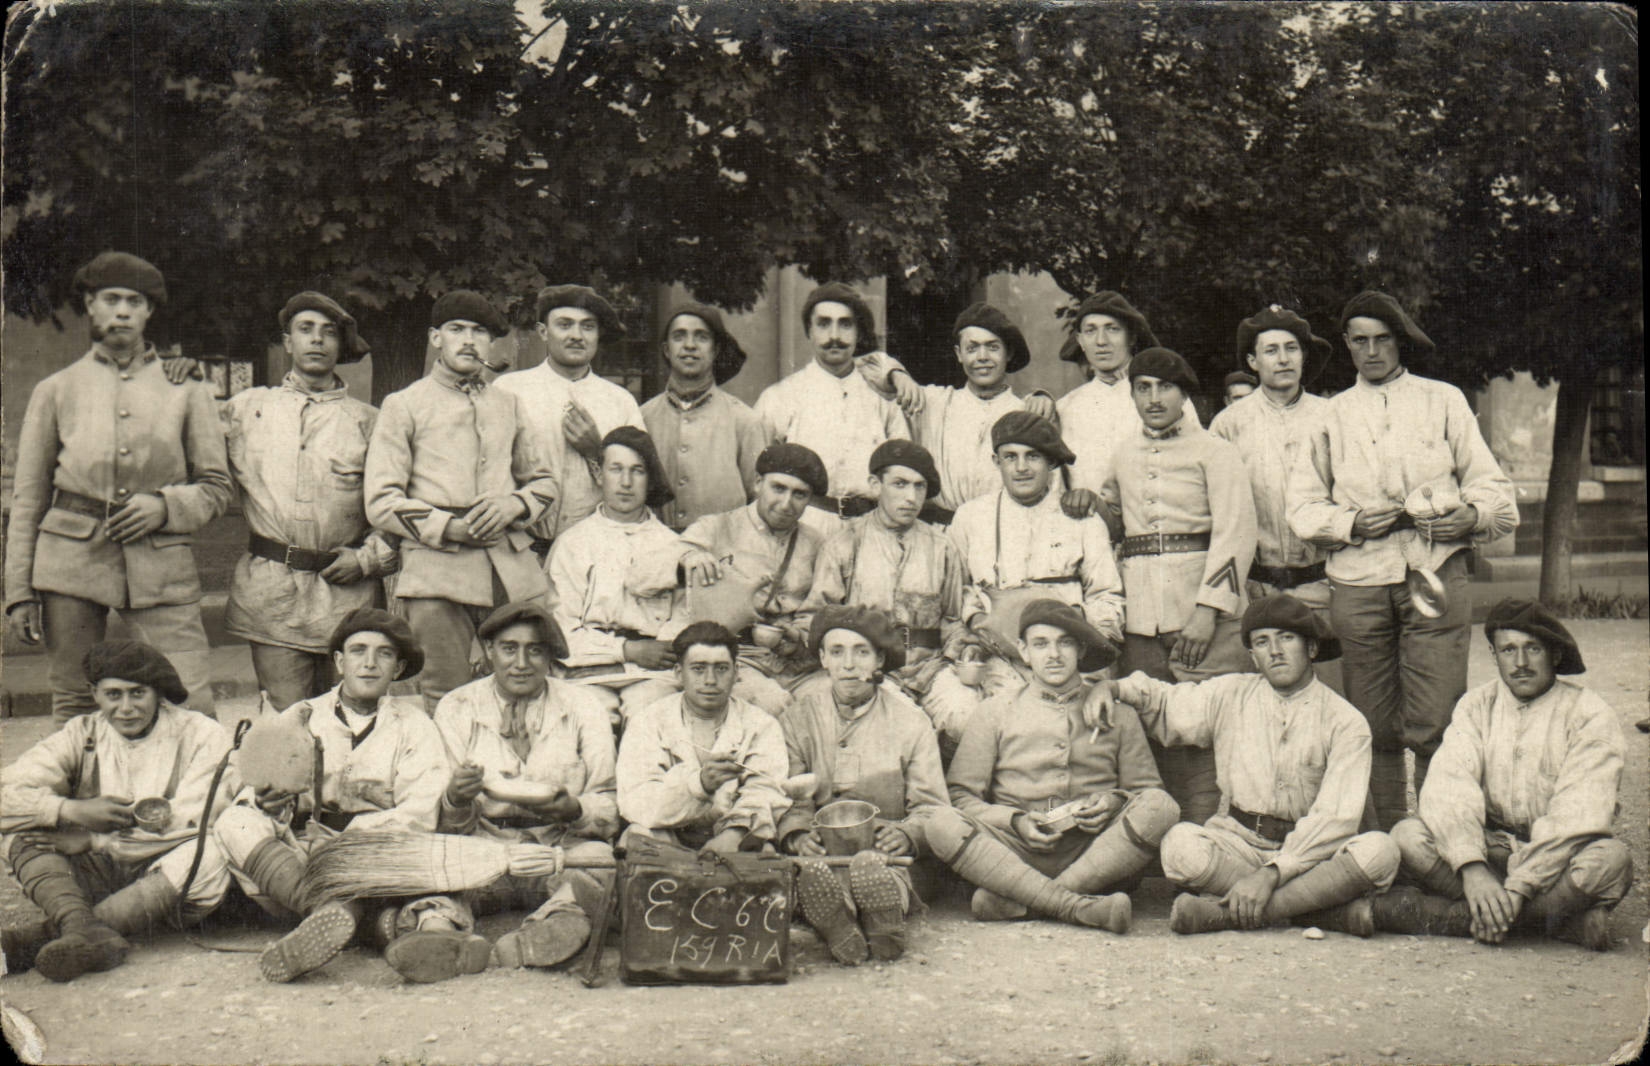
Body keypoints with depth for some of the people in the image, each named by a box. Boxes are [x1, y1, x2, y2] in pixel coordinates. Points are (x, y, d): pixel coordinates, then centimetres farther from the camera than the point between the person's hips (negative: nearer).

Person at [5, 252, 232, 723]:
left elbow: (217, 486, 14)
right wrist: (19, 591, 5)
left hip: (161, 563, 0)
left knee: (194, 710, -10)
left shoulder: (185, 391, 11)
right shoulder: (56, 390, 12)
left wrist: (164, 506, -7)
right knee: (74, 711, 4)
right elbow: (27, 497, 12)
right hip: (72, 560, 1)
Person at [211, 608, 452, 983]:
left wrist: (349, 839, -18)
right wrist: (266, 801, -22)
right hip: (302, 855, 1)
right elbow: (255, 792, 4)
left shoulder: (413, 725, 13)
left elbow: (419, 814, -1)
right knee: (235, 822, -25)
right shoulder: (299, 720, 17)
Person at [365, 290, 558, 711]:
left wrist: (513, 505, 2)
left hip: (514, 569, 4)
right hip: (437, 571, -4)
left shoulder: (510, 404, 22)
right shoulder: (404, 406, 8)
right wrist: (452, 528, -11)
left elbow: (544, 482, 26)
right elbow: (381, 503, 1)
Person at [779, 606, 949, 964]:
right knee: (813, 869, -39)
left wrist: (906, 835, -16)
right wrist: (799, 836, -17)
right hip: (822, 850, 1)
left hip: (884, 848, -1)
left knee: (870, 866, -40)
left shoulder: (910, 721, 9)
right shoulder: (799, 718, 12)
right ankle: (843, 936, -31)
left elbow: (932, 807, 8)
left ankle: (885, 936, -28)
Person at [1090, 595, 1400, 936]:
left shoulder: (1346, 722, -2)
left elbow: (1335, 818, -12)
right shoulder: (1229, 695, 6)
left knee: (1378, 850, -31)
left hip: (1308, 851, -1)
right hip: (1237, 842, 1)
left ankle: (1228, 912, -31)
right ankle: (1330, 907, -24)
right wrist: (1111, 688, -2)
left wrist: (1271, 873, -24)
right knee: (1180, 844, -32)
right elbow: (1160, 702, 21)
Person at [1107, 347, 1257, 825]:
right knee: (1152, 732, 4)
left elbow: (1236, 532, -6)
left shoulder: (1215, 452, 2)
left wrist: (1207, 610, -13)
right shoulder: (1122, 455, 18)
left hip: (1203, 610, -4)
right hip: (1140, 618, 4)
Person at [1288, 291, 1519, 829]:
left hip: (1436, 576, -1)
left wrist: (1472, 514, -8)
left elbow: (1491, 485, 14)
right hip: (1358, 582, 2)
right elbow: (1302, 506, 14)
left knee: (1434, 724, -12)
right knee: (1375, 728, 2)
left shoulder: (1443, 401, 15)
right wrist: (1352, 522, -5)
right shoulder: (1332, 415, 17)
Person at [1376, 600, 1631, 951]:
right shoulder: (1476, 706, 4)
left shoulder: (1589, 714, -7)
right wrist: (1472, 867, -30)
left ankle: (1441, 914, -31)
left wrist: (1518, 886, -29)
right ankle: (1570, 920, -27)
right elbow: (1448, 787, -12)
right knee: (1407, 836, -23)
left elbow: (1578, 814, -19)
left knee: (1609, 858, -35)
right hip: (1491, 847, 3)